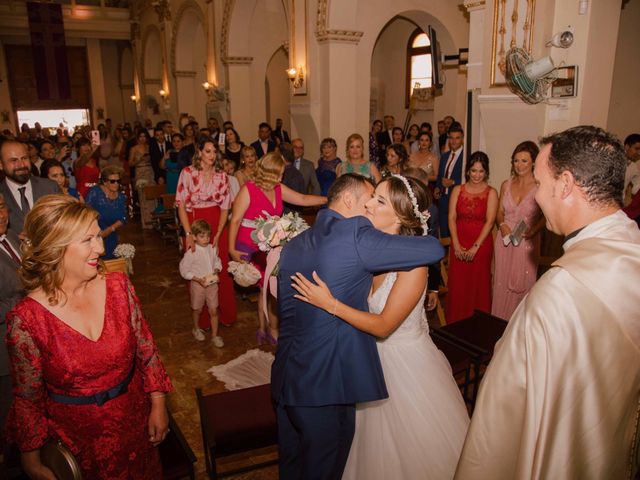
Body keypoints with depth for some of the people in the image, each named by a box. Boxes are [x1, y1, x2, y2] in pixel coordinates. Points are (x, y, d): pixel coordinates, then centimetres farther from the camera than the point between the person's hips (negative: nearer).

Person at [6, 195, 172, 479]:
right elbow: (28, 397, -10)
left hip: (135, 420, 3)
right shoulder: (26, 320, -22)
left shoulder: (118, 286, -14)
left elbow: (146, 348, -4)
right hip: (78, 438, -2)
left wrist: (158, 405, -1)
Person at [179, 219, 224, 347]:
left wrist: (216, 271, -10)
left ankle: (214, 335, 18)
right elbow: (184, 270, -13)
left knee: (213, 310, 5)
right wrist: (198, 279, -21)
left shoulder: (213, 249, -7)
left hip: (212, 283, 3)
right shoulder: (191, 253, -19)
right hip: (198, 284, -2)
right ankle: (196, 329, 45)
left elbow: (217, 262, 10)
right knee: (197, 309, 19)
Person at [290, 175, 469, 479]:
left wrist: (329, 303, -32)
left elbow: (383, 326, -25)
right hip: (372, 357, 5)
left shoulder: (413, 262, -25)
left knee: (410, 448, 18)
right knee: (374, 441, 27)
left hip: (405, 362, -5)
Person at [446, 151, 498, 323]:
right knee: (457, 284, 6)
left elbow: (489, 222, -8)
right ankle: (455, 322, 21)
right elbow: (452, 217, 0)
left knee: (478, 285, 4)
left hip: (481, 244, -2)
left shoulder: (491, 192, -2)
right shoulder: (458, 190, 5)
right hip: (459, 245, 2)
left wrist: (475, 247, -13)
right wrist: (456, 244, -9)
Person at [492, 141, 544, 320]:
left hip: (527, 243, -4)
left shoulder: (540, 187, -8)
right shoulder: (506, 185, 6)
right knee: (501, 283, 11)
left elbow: (546, 216, -4)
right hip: (504, 240, 4)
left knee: (522, 284, 3)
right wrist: (502, 225, -7)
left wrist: (533, 230, -19)